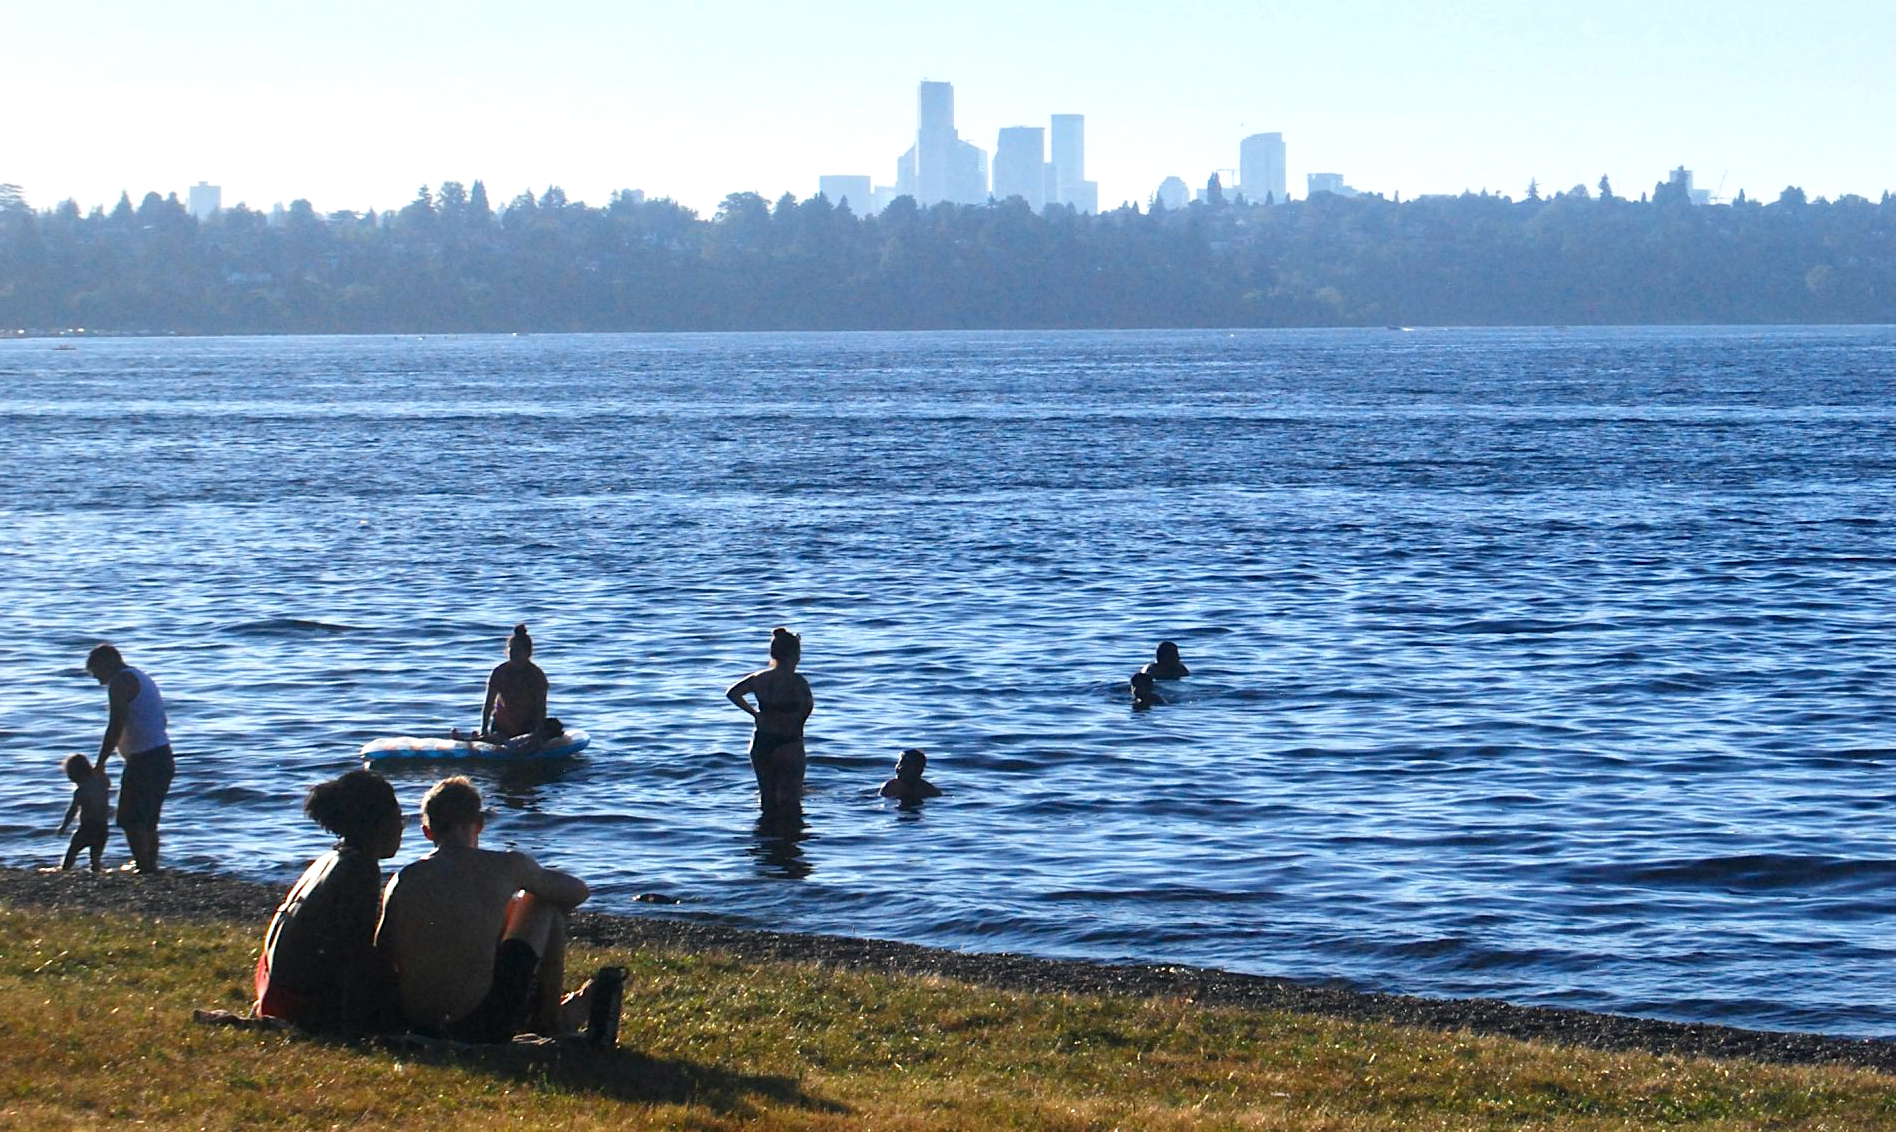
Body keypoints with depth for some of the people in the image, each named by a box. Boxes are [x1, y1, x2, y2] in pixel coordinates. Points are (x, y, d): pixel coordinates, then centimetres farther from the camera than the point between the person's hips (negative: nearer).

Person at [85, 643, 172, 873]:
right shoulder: (142, 679, 23)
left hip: (143, 759, -10)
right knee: (148, 823, 15)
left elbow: (116, 725, -17)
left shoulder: (120, 682, -8)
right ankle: (151, 867, 17)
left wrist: (100, 763, -14)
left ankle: (144, 868, -15)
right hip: (163, 757, 10)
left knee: (131, 821, -10)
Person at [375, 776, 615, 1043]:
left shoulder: (402, 880, 2)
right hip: (484, 1027, -4)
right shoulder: (505, 867, -5)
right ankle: (552, 1017, 23)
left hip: (417, 1026, 4)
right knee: (544, 902, 15)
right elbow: (578, 892, 10)